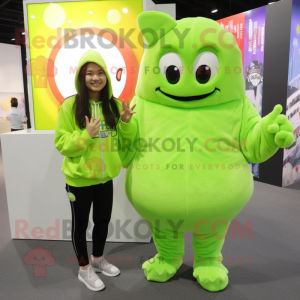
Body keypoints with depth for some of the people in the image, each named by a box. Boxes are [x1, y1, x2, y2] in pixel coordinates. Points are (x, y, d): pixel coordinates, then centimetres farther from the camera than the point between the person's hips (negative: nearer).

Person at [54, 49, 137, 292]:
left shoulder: (115, 105, 0)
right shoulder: (70, 105, -13)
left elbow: (123, 142, 4)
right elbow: (61, 143, -12)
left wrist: (126, 123, -14)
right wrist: (86, 135, -26)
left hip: (105, 176, 4)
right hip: (79, 178, -4)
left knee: (103, 220, 20)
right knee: (80, 223, 14)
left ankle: (98, 259, 46)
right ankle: (84, 269, 37)